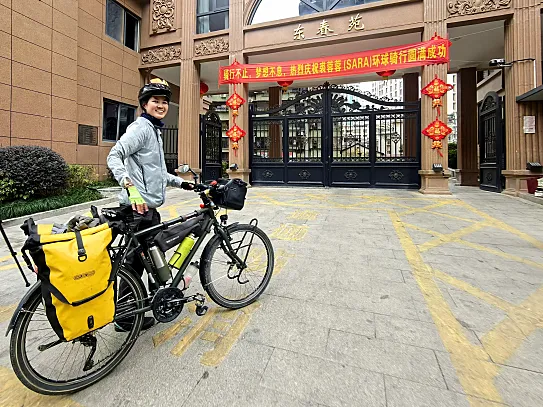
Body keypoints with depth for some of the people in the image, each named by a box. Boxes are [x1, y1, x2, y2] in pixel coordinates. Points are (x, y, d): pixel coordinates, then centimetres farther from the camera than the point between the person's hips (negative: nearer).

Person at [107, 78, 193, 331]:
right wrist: (131, 188, -35)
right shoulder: (141, 127, -9)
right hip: (139, 208, -10)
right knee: (135, 261, -1)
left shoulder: (154, 130, 22)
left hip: (149, 206, 10)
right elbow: (114, 157, -22)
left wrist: (180, 182, 27)